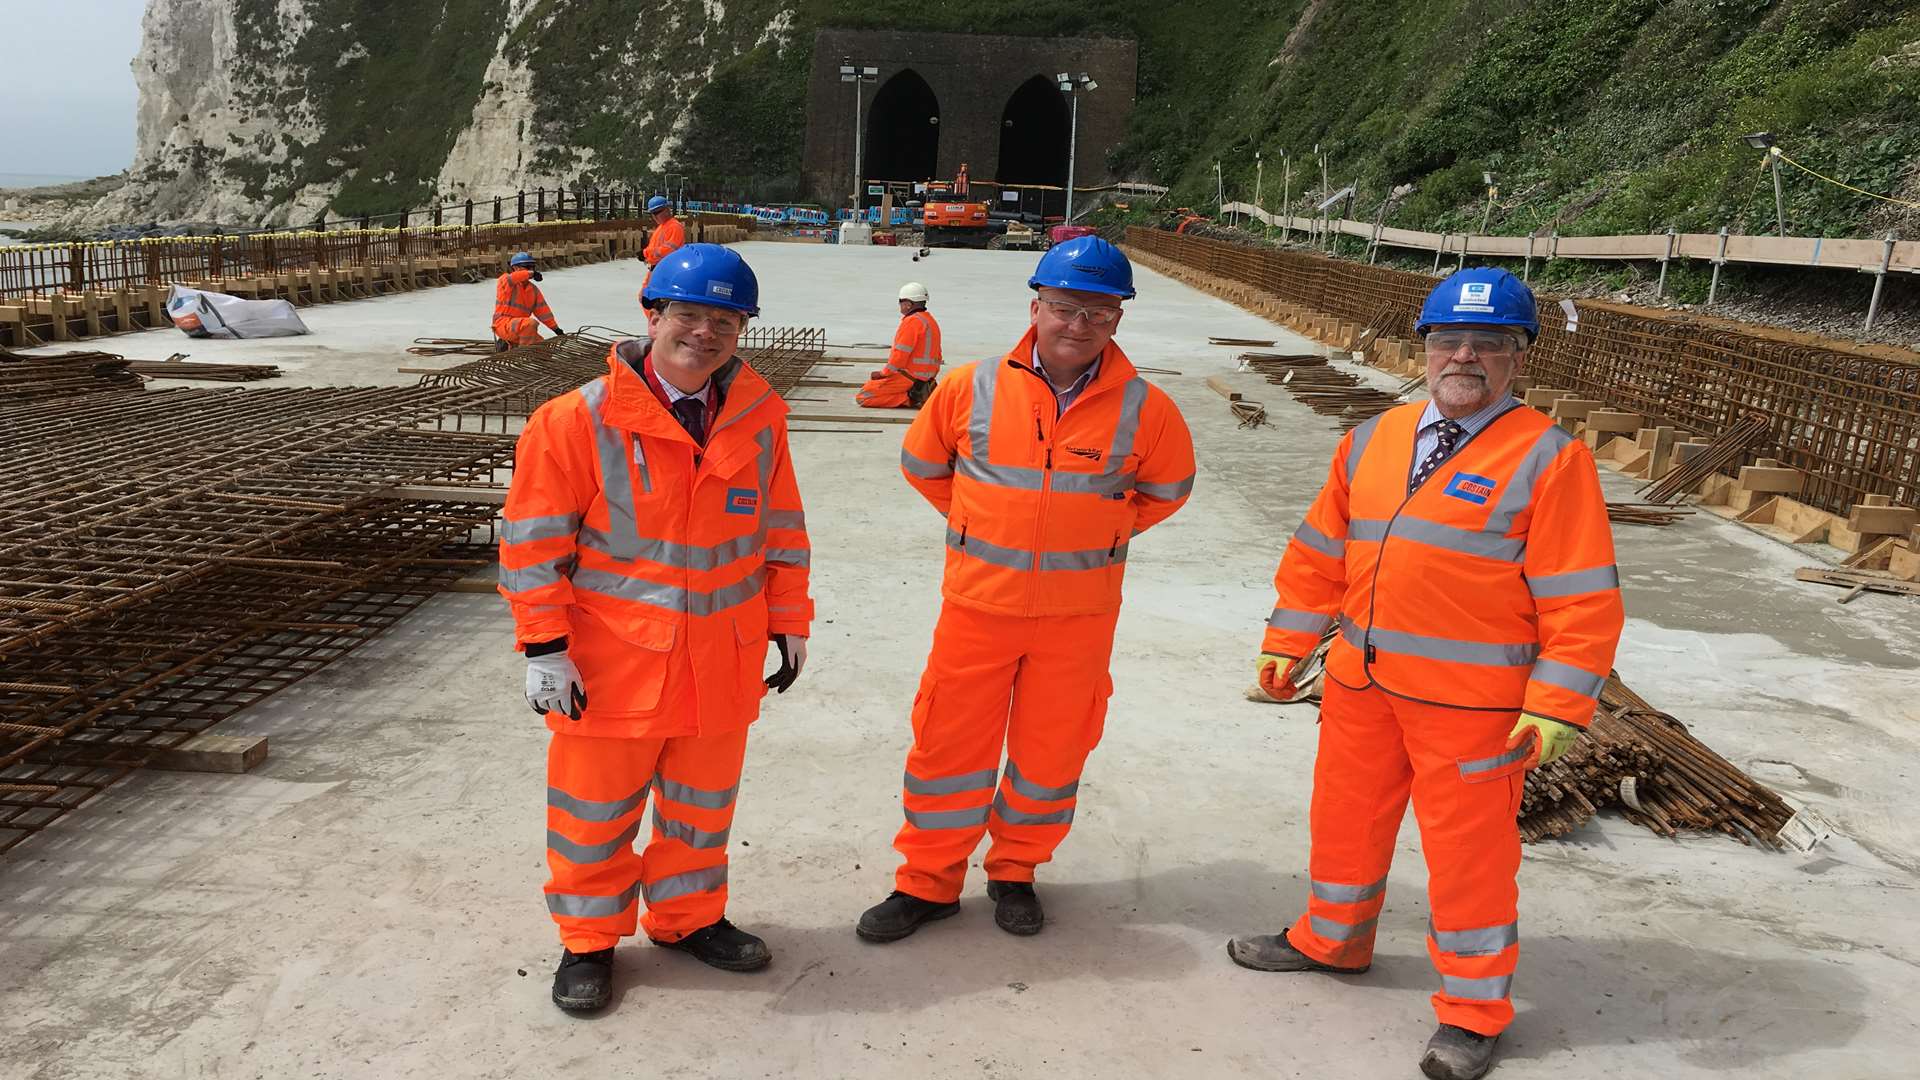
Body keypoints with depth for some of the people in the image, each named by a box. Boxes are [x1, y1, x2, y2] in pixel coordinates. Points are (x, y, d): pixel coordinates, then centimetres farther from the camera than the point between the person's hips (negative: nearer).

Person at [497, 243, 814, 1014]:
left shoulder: (759, 416, 1)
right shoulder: (581, 419, -13)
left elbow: (781, 530, 9)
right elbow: (533, 539, -11)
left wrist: (790, 624, 10)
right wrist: (544, 647, -13)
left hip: (724, 662, 4)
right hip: (612, 664, -3)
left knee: (703, 805, 19)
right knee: (595, 811, 11)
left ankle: (687, 917, 40)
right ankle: (589, 940, 31)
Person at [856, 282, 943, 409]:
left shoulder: (912, 321, -15)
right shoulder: (930, 320, 16)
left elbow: (900, 353, -19)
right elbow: (937, 356, 19)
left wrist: (883, 373, -7)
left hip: (910, 377, -10)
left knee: (862, 397, -10)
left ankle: (909, 399, -14)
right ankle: (918, 394, 7)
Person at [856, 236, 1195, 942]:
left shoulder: (1143, 409, -7)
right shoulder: (972, 388, -7)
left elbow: (1167, 489, 12)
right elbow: (923, 466, 11)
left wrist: (1097, 534, 8)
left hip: (1079, 614, 0)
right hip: (977, 601, 0)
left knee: (1051, 749, 12)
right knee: (949, 743, 6)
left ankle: (1015, 872, 34)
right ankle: (928, 883, 23)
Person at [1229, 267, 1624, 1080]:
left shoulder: (1547, 458, -9)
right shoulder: (1372, 441, 8)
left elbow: (1582, 599, -12)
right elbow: (1320, 553, 12)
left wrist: (1557, 707, -16)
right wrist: (1287, 643, 11)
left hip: (1473, 703, -5)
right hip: (1363, 683, 6)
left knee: (1468, 848, 6)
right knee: (1346, 818, 20)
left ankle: (1473, 1012, 26)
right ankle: (1330, 941, 45)